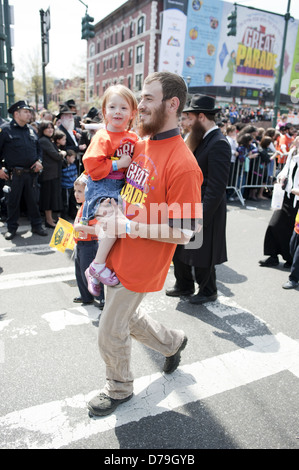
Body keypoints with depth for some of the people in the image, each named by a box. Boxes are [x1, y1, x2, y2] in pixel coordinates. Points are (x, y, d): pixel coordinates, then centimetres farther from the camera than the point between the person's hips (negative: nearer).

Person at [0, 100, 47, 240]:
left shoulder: (31, 129, 13)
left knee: (33, 200, 9)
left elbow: (38, 148, 22)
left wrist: (38, 160, 5)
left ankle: (36, 225, 21)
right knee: (13, 201, 6)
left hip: (32, 172, 4)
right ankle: (11, 228, 19)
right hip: (15, 174, -4)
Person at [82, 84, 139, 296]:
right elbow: (92, 166, -18)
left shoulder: (133, 138, 8)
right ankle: (97, 265, -13)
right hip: (102, 186, -7)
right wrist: (118, 164, -18)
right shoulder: (102, 137, -11)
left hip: (122, 185, 8)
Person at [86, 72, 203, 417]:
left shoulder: (182, 164, -23)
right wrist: (114, 205, 2)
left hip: (139, 268, -8)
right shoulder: (141, 143, 3)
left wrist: (129, 227, -23)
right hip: (118, 255, 8)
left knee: (110, 334, 9)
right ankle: (172, 342, 52)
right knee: (127, 318, 25)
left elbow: (183, 233, -22)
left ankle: (119, 389, 39)